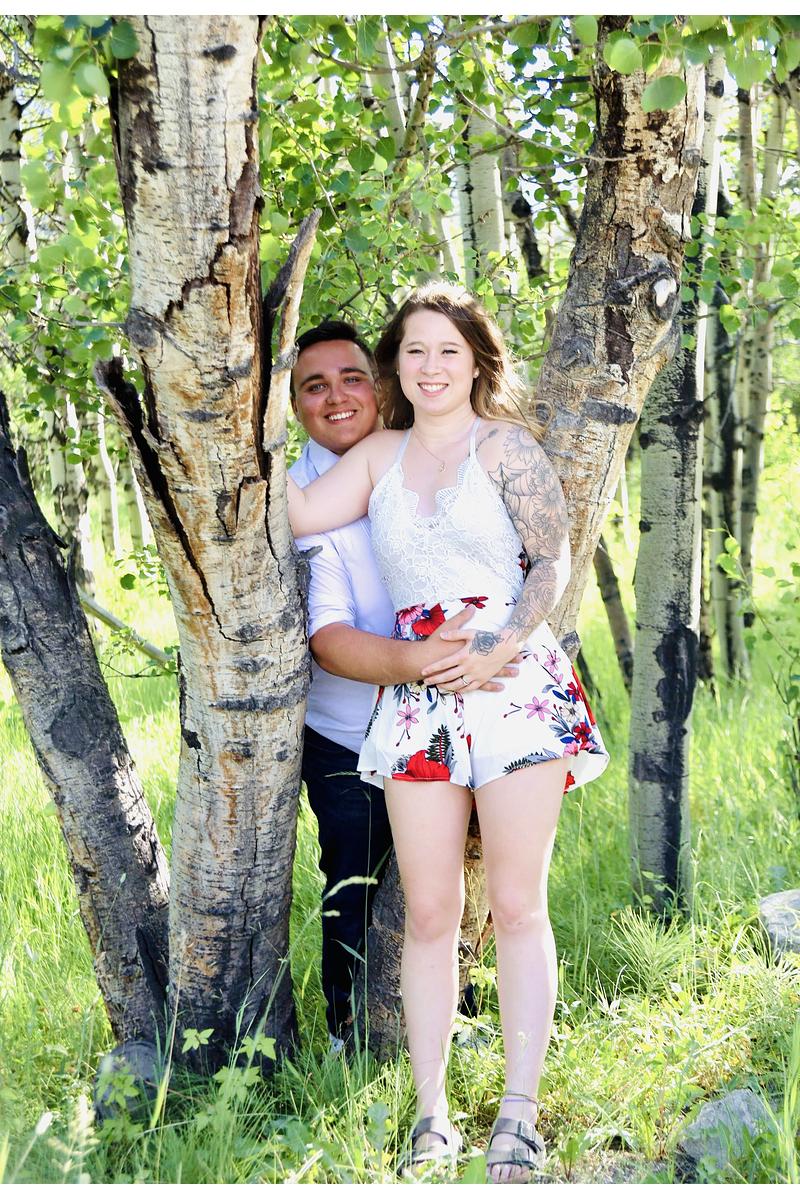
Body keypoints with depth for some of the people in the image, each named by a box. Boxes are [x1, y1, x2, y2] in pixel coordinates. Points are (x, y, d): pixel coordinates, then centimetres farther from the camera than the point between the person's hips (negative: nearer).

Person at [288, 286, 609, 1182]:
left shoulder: (504, 444, 3)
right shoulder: (380, 454, 15)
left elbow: (553, 562, -2)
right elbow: (298, 513, 3)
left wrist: (498, 650, -14)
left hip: (512, 683, -3)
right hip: (415, 698, 3)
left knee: (516, 906, -2)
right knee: (428, 914, 2)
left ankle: (518, 1112, 5)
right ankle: (430, 1115, 9)